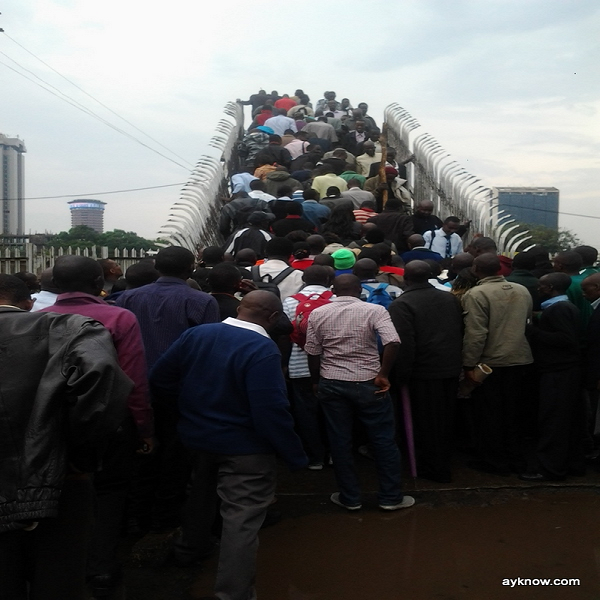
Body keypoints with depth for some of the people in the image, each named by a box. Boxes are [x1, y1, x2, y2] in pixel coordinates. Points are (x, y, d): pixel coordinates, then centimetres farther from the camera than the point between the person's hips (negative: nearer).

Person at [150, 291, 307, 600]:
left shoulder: (195, 334, -5)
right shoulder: (263, 349, -25)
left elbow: (160, 379, 0)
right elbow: (271, 410, -29)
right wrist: (295, 455, -18)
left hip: (196, 436, 8)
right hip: (246, 448, -7)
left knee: (201, 488, 32)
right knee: (242, 520, 6)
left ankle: (193, 544, 56)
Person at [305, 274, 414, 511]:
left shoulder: (317, 314, 1)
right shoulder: (375, 310, -7)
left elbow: (313, 353, 3)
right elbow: (392, 342, -21)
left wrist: (317, 382, 17)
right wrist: (383, 374, -11)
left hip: (332, 384, 2)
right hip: (368, 384, -2)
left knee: (340, 441, 12)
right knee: (383, 440, 11)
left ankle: (350, 498, 23)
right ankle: (391, 497, 20)